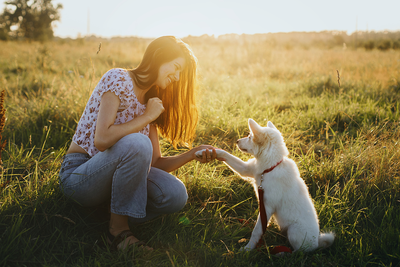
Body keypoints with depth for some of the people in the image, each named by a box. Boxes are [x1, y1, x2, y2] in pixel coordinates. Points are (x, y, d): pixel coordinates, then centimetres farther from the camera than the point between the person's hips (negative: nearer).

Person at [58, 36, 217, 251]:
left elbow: (154, 163, 6)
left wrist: (192, 154, -8)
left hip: (111, 174, 7)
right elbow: (102, 139, -27)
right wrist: (148, 117, -17)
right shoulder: (118, 79, -14)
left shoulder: (151, 100, 10)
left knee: (176, 196, -18)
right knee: (137, 143, -35)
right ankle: (118, 231, -20)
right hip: (77, 174, -6)